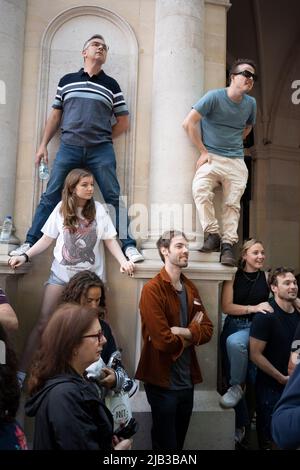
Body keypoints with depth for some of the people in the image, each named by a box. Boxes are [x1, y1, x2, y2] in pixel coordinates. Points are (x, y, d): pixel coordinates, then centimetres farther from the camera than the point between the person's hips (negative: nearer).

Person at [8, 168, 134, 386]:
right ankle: (21, 372, 8)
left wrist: (123, 260, -13)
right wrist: (25, 256, -3)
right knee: (43, 323, -1)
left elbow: (110, 240, 0)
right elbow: (47, 239, 6)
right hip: (61, 273, 1)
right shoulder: (61, 209, 1)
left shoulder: (98, 209, -2)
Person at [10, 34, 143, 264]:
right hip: (69, 147, 1)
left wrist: (101, 139, 5)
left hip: (101, 150, -1)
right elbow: (55, 116, 16)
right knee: (50, 195, 1)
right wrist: (43, 144, 10)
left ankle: (128, 245, 1)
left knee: (114, 197, -4)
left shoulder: (111, 85, 12)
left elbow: (123, 122, 11)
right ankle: (30, 242, 9)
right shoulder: (67, 80, 15)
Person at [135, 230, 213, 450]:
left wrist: (183, 331, -19)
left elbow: (208, 329, 0)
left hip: (187, 380, 7)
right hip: (163, 382, -7)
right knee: (166, 444, 11)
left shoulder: (191, 288, 7)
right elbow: (163, 340, -24)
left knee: (180, 441, 23)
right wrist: (191, 334, -6)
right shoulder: (152, 289, -18)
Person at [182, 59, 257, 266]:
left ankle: (228, 245, 0)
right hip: (212, 158, -4)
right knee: (201, 191, -28)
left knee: (233, 204, -6)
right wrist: (203, 151, -7)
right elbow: (189, 123, -8)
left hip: (237, 162, 4)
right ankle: (212, 234, -17)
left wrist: (234, 145, 15)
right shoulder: (214, 97, -4)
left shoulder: (251, 103, 11)